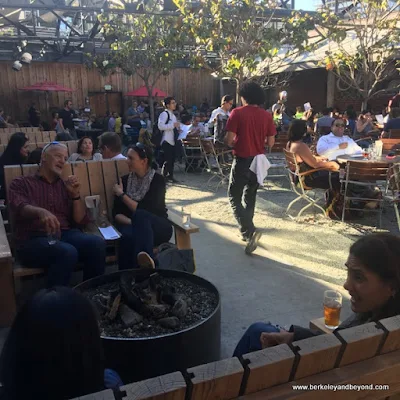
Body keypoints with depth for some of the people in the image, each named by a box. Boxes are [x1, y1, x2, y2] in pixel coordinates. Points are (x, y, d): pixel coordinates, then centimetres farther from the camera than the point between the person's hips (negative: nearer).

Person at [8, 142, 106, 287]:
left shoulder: (65, 186, 20)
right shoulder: (21, 183, 11)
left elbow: (80, 221, 15)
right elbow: (20, 208, -13)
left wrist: (76, 194, 1)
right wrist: (41, 212, -35)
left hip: (65, 235, 4)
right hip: (33, 239, -3)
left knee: (97, 243, -27)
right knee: (67, 252, -35)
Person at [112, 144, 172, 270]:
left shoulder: (158, 180, -4)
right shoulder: (125, 180, 8)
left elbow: (145, 211, -14)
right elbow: (116, 213, 3)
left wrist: (122, 194, -6)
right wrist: (132, 221, -18)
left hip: (158, 226, -2)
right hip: (131, 225, 3)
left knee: (140, 215, -37)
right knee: (128, 236, -36)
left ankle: (145, 259, -52)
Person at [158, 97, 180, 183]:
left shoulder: (173, 115, 18)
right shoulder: (164, 114, -11)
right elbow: (160, 126, -23)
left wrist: (177, 126, 12)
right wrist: (173, 125, -23)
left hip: (172, 141, 9)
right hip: (166, 141, -9)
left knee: (172, 159, 11)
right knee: (168, 160, -8)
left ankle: (170, 176, 20)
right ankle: (164, 176, 2)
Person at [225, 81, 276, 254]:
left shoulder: (237, 113, -11)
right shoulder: (267, 115, 0)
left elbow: (229, 140, -15)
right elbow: (270, 143, 1)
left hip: (242, 160, -5)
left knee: (234, 198, 4)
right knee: (250, 197, 19)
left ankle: (250, 231, -14)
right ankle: (246, 231, 28)